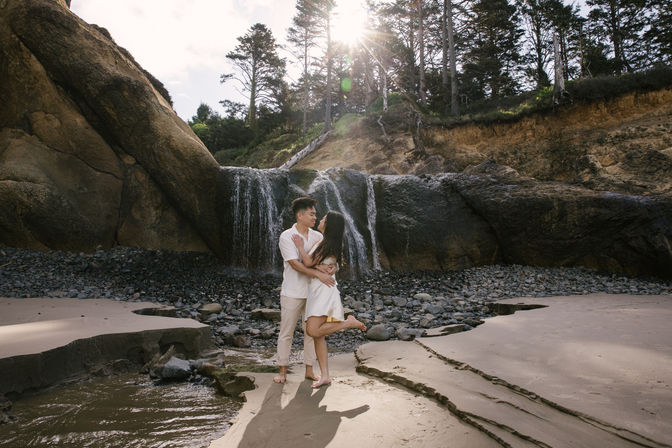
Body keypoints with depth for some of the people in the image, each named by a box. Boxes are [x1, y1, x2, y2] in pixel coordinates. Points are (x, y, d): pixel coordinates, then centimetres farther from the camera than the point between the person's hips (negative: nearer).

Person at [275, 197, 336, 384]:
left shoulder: (317, 236, 5)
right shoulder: (286, 236, -10)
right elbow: (295, 264, -19)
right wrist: (318, 274, -27)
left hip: (312, 292, 4)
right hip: (292, 293, -4)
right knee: (286, 332, 5)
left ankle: (309, 370, 22)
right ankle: (282, 370, 19)